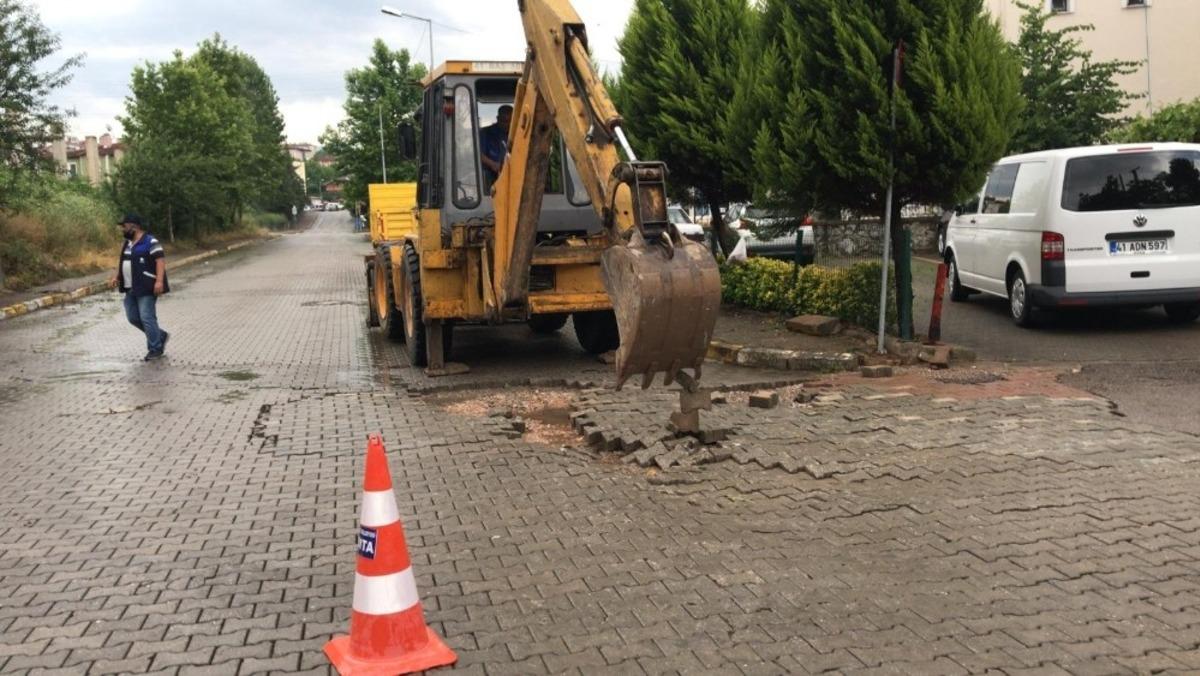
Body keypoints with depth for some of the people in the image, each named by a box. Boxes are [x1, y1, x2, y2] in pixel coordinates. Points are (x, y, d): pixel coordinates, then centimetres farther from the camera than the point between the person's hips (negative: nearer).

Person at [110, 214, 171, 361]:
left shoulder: (150, 242, -12)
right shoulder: (128, 243, 16)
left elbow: (160, 260, -18)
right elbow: (123, 262, 27)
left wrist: (159, 281, -27)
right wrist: (117, 277, 16)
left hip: (146, 289, -9)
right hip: (131, 289, 9)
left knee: (147, 318, -9)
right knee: (133, 317, 10)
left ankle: (156, 349, 1)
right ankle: (161, 336, 24)